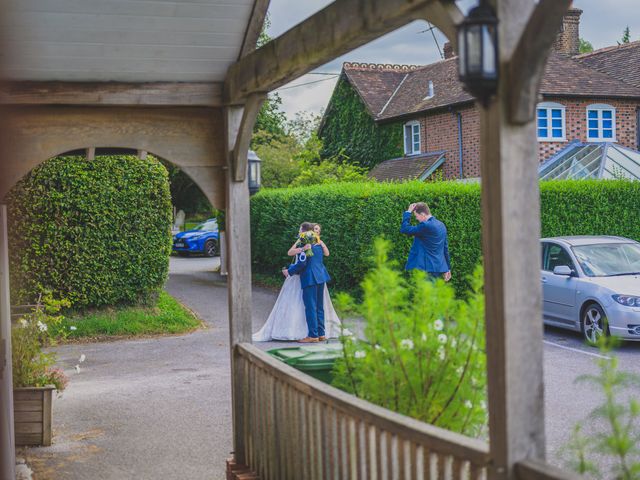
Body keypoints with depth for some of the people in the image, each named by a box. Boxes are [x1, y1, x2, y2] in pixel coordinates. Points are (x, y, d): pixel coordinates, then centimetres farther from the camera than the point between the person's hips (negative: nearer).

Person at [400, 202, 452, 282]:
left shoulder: (426, 226, -18)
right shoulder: (441, 225, 11)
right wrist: (448, 268, 22)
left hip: (426, 269, -9)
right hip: (437, 268, 9)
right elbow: (445, 247, 16)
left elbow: (404, 229, -16)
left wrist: (408, 212, -6)